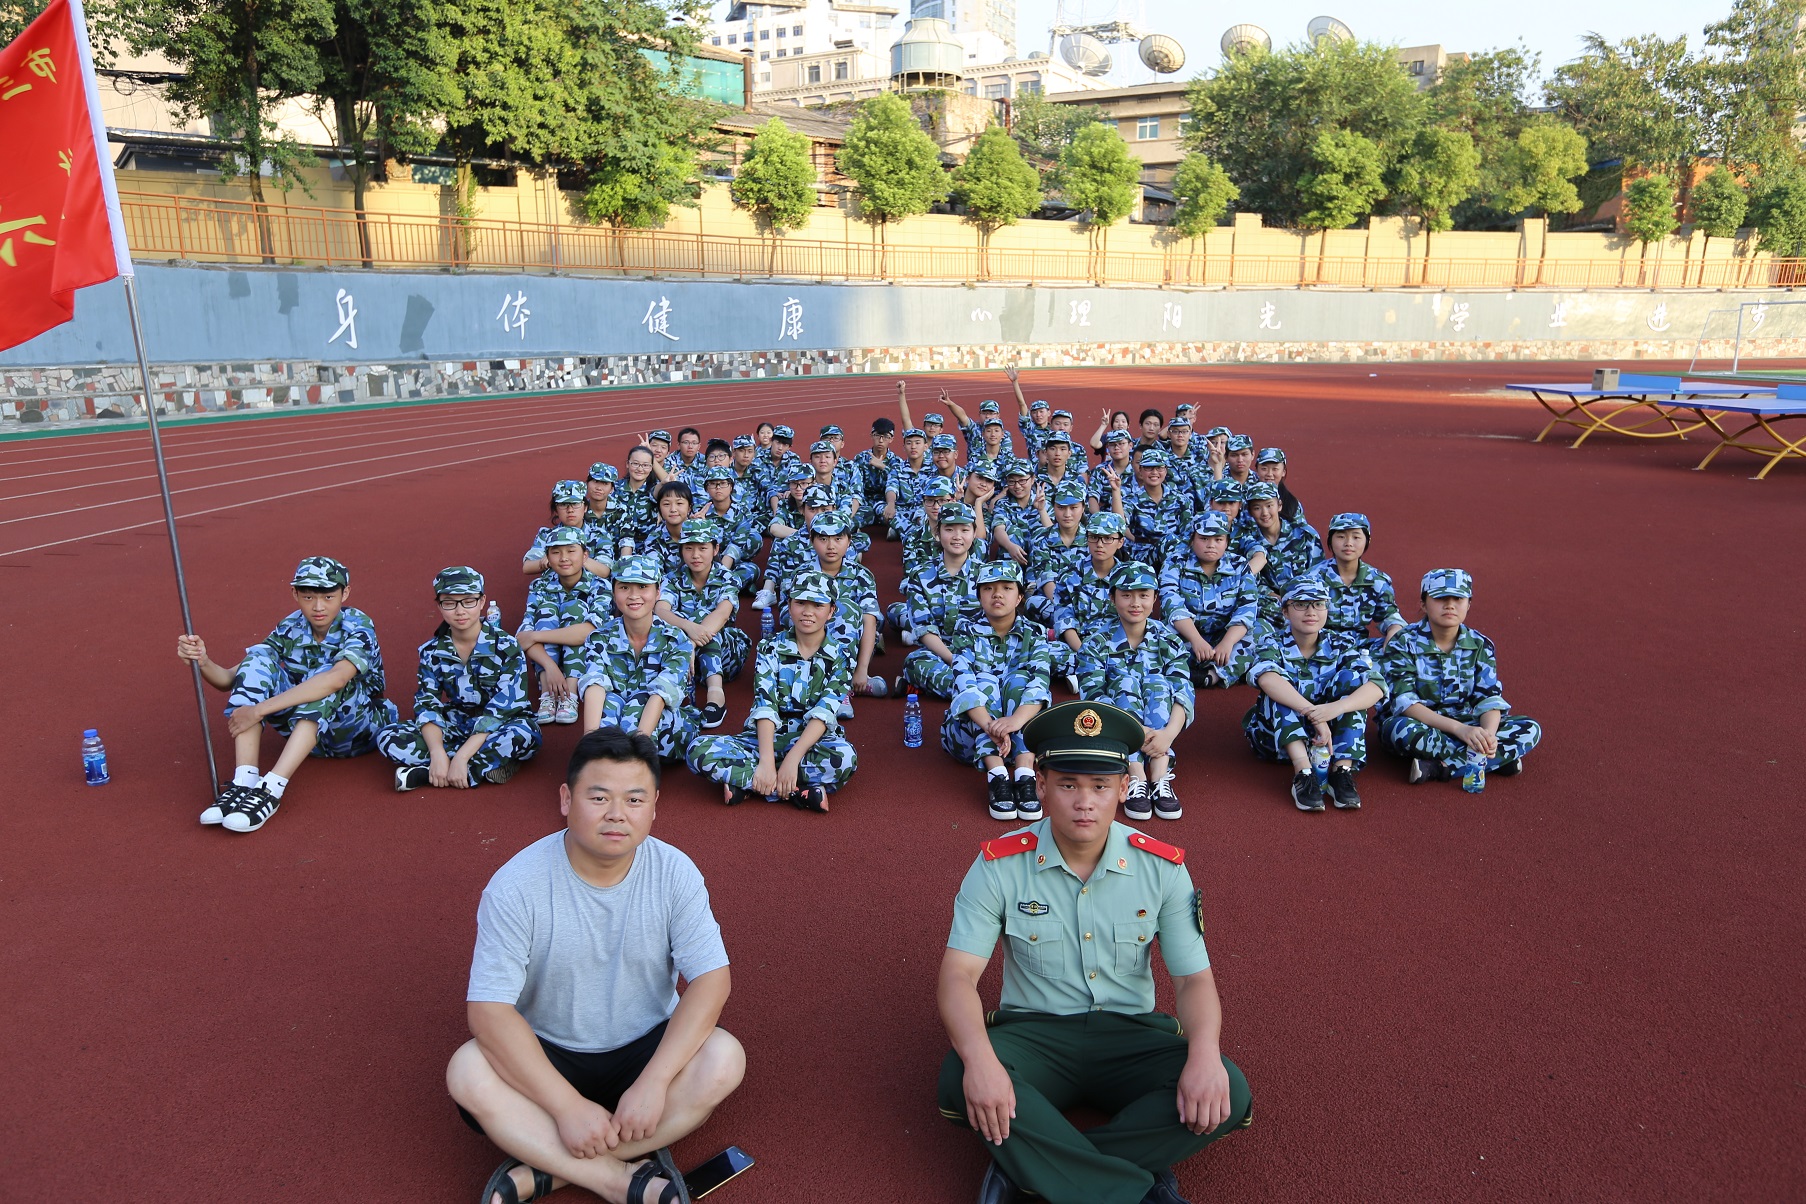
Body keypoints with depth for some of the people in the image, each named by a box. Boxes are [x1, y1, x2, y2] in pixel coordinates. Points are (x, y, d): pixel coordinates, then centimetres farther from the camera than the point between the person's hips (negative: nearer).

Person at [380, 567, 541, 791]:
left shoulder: (506, 647, -15)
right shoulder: (432, 651, -2)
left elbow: (501, 709, -21)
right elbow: (427, 704, -8)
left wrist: (461, 756, -29)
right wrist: (437, 753, -27)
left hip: (499, 727, -4)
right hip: (455, 726, 4)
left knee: (525, 733, -38)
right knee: (388, 737, -17)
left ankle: (424, 772, -28)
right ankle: (488, 765, -24)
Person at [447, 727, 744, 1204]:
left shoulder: (675, 873, -14)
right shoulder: (516, 886, -19)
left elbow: (712, 978, -17)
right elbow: (488, 1009, -22)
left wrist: (654, 1082, -28)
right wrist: (567, 1106, -28)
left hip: (647, 1047, 1)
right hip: (549, 1056, -1)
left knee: (724, 1061, -27)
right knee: (467, 1074, -29)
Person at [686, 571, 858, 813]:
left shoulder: (841, 655, -3)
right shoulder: (771, 647, 0)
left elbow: (824, 713, -15)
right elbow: (765, 706, -12)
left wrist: (792, 759, -28)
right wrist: (766, 760, -27)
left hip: (814, 741, -1)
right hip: (767, 737, 2)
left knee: (845, 756, -37)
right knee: (700, 750, -25)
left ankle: (744, 783, -25)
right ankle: (800, 790, -30)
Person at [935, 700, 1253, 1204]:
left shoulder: (1162, 868, -4)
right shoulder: (999, 865, -9)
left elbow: (1194, 978, -3)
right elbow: (958, 976, -14)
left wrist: (1204, 1053, -25)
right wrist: (979, 1058, -34)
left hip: (1132, 1035, 2)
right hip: (1032, 1034, -2)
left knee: (1228, 1094, -25)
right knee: (960, 1081, -32)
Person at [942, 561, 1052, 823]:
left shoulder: (1034, 634, 0)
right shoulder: (968, 635, -3)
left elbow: (1040, 681, -19)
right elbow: (964, 684, -22)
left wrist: (1016, 720, -41)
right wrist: (990, 726, -41)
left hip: (1022, 732, 0)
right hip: (972, 730, 0)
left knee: (1018, 679, -24)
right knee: (984, 681, -25)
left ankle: (1025, 775, -40)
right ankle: (997, 775, -42)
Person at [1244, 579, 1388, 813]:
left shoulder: (1343, 645, -4)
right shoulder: (1274, 643, -10)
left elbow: (1377, 686, -22)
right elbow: (1266, 678, -34)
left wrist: (1336, 707, -41)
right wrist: (1313, 714, -46)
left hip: (1334, 737, 2)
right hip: (1276, 736, -2)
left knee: (1351, 675, -18)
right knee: (1280, 683, -27)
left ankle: (1342, 770, -29)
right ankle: (1303, 772, -41)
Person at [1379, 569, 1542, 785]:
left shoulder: (1480, 645, 1)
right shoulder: (1404, 643, -13)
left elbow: (1489, 698, -7)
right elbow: (1404, 701, -23)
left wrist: (1488, 732, -31)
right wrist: (1459, 729, -35)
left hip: (1464, 724, 5)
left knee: (1530, 729, -15)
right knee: (1403, 730, -39)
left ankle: (1438, 767, -26)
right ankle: (1499, 758, -25)